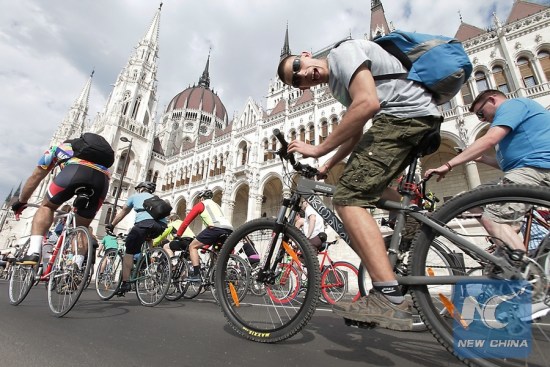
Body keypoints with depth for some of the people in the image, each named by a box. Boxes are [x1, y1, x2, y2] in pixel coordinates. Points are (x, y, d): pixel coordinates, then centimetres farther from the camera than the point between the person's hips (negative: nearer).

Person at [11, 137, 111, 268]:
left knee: (46, 206, 23)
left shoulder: (57, 148, 39)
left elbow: (35, 176, 39)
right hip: (103, 178, 3)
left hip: (76, 170, -3)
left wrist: (20, 201, 51)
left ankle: (33, 253, 5)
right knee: (83, 226, 21)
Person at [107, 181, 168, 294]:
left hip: (145, 222, -4)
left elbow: (122, 213, 35)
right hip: (162, 225, 4)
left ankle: (125, 283, 2)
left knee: (129, 251, 8)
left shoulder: (135, 196, 29)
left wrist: (111, 225, 48)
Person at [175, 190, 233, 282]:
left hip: (215, 228, -6)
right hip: (229, 230, 7)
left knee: (193, 246, 10)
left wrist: (178, 235, 30)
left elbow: (186, 222, 17)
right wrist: (206, 244, 45)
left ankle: (196, 274, 0)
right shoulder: (216, 205, 37)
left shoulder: (200, 204, 20)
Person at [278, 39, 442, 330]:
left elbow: (368, 104, -21)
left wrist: (318, 150, -16)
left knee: (348, 198, -19)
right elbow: (356, 135, 21)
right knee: (367, 183, 29)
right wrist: (327, 167, 15)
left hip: (405, 112, -10)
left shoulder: (344, 51, -4)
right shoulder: (336, 83, 22)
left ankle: (389, 299, -21)